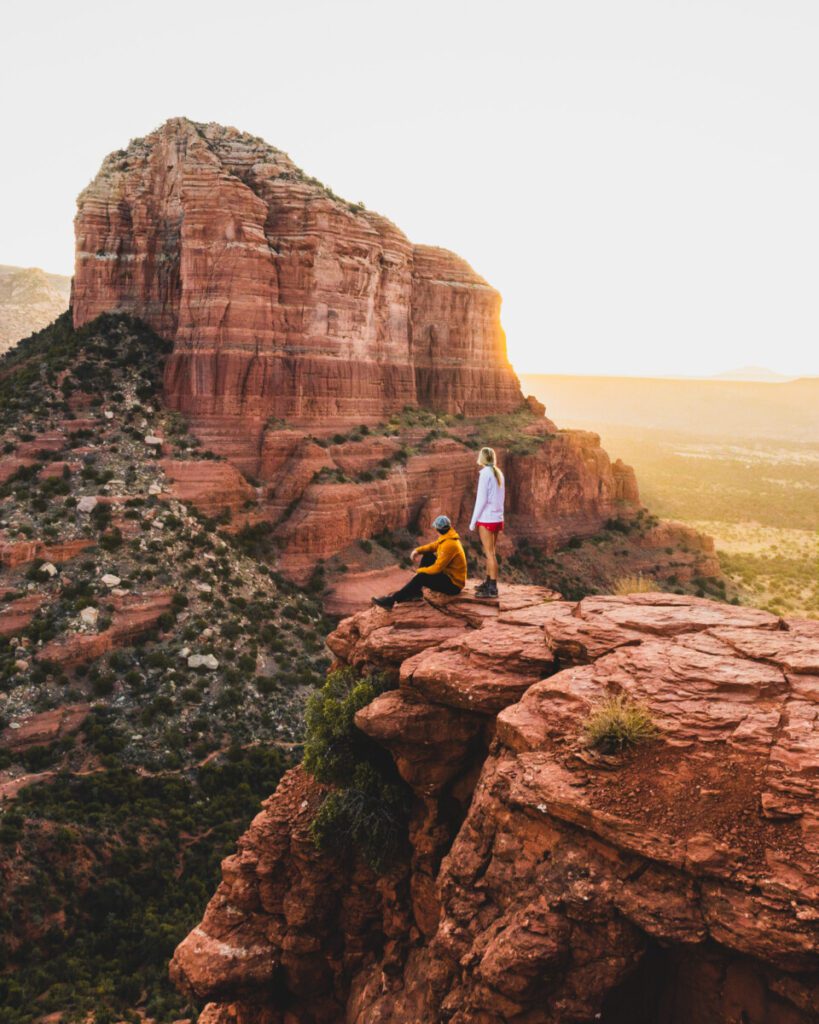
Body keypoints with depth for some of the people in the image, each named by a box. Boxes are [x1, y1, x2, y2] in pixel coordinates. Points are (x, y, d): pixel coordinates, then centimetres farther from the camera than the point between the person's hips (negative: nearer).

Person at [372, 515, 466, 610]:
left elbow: (437, 568, -25)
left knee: (422, 577, -26)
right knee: (427, 556, 9)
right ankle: (416, 591, 5)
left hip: (454, 585, -10)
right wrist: (418, 550, -6)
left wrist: (419, 570, -12)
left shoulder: (449, 545, -25)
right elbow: (433, 546, 13)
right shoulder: (448, 538, 4)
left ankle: (391, 600, -25)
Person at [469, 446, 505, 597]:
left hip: (486, 519, -8)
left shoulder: (485, 473, -12)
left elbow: (481, 499, -15)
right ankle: (488, 583, 24)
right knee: (490, 552, 16)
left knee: (490, 553, -5)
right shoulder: (498, 473, 10)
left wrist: (473, 521, -9)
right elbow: (500, 498, 13)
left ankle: (492, 588, -4)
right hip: (497, 518, 8)